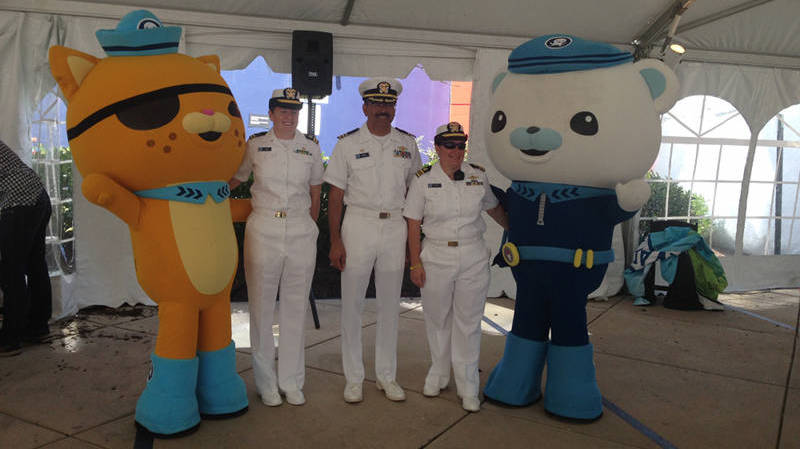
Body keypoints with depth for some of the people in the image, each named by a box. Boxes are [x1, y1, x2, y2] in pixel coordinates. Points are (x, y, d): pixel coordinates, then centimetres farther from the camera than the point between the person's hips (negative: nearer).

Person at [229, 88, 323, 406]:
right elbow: (233, 180, 14)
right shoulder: (255, 144, 5)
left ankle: (292, 382, 19)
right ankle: (266, 383, 17)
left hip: (301, 233, 1)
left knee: (295, 309, 6)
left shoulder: (311, 147, 8)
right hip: (263, 231, -1)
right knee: (262, 308, 3)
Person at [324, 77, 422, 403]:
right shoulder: (347, 144, 0)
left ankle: (386, 376, 23)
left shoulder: (407, 143, 8)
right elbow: (335, 196, -1)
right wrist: (335, 241, -8)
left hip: (395, 227, 2)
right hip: (358, 226, -2)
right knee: (352, 304, 2)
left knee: (390, 304, 9)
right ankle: (354, 378, 16)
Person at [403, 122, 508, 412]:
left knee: (468, 322, 5)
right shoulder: (424, 179, -2)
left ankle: (468, 387, 17)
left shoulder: (478, 176, 4)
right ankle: (438, 375, 31)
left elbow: (494, 209, 19)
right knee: (437, 319, 10)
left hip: (473, 258, 1)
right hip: (436, 257, -1)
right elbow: (413, 225, -2)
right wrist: (415, 263, -6)